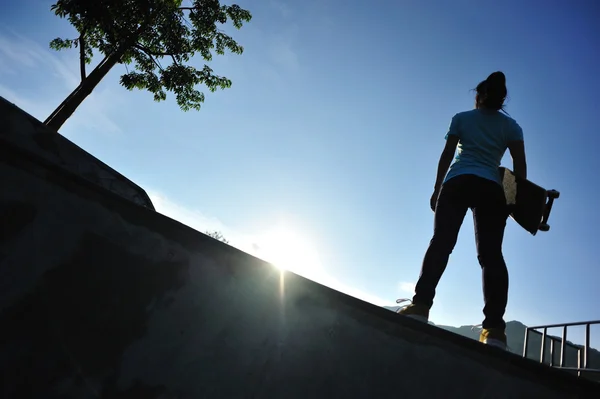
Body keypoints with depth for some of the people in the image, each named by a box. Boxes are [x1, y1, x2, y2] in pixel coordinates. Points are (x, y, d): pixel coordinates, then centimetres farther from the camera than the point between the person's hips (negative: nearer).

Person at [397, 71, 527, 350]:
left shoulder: (461, 118, 16)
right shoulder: (512, 126, 19)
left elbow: (447, 156, 10)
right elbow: (520, 165, 8)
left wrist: (437, 189, 13)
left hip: (458, 182, -1)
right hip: (492, 189, 1)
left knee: (441, 243, -8)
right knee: (491, 254, -7)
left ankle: (420, 305, -26)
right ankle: (494, 327, -20)